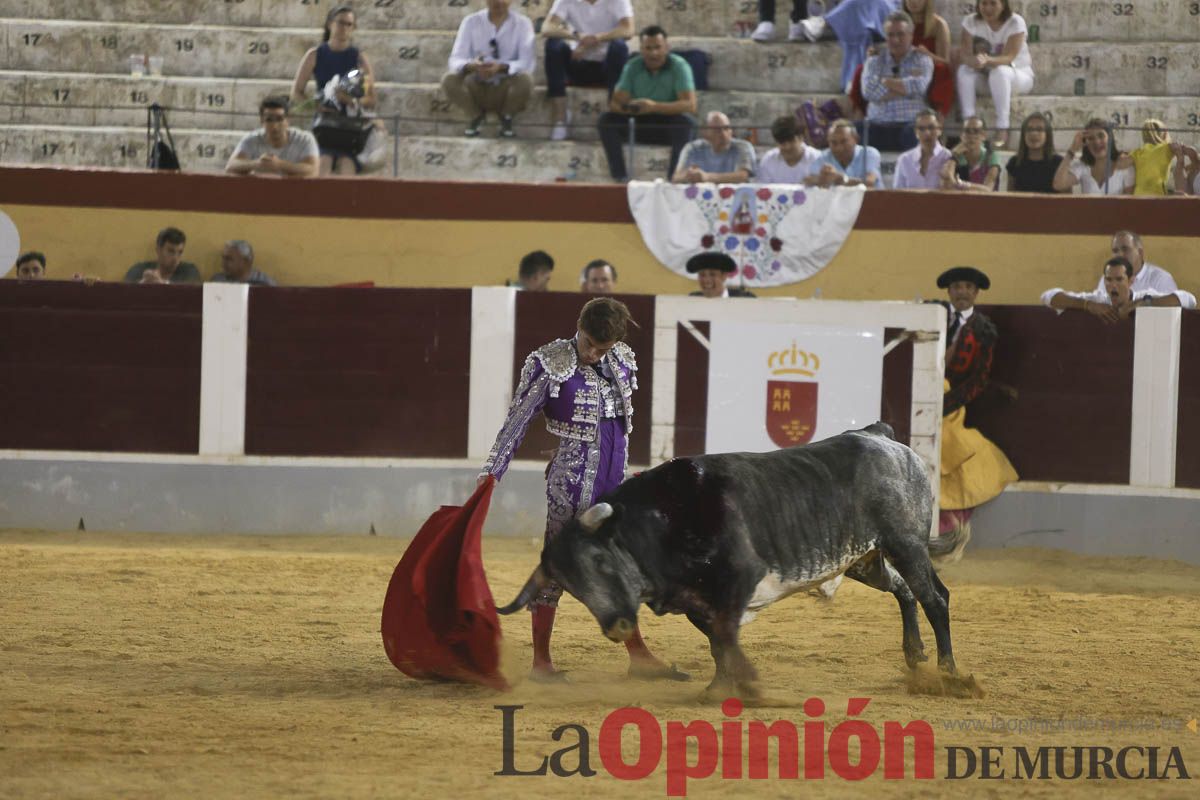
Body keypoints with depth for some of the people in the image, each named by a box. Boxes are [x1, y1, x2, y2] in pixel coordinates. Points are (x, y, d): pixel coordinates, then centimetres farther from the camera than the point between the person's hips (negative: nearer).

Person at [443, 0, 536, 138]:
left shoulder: (522, 23, -5)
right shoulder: (471, 22, -2)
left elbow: (528, 62, -17)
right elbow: (455, 60, -10)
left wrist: (502, 67, -37)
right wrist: (471, 66, -34)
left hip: (507, 88, -1)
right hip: (477, 87, 1)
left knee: (526, 79, -33)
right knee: (449, 79, -29)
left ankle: (506, 117, -2)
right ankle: (475, 116, 1)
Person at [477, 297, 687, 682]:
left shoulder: (622, 361, 6)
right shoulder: (549, 366, -11)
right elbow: (517, 421, -10)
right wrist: (491, 472, -13)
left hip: (611, 478, 6)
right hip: (572, 481, -6)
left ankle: (639, 656, 20)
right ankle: (541, 661, 4)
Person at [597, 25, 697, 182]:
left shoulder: (679, 66, -13)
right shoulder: (632, 67, -3)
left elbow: (690, 105, -24)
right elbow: (615, 103, -8)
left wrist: (655, 107, -38)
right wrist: (627, 107, -35)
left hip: (669, 125, -3)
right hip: (641, 124, 3)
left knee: (685, 122, -35)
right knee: (607, 119, -20)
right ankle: (619, 176, -21)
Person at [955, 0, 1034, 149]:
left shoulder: (1015, 22, -17)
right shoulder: (971, 22, -7)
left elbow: (1009, 58, -28)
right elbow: (966, 55, -16)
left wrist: (987, 60, -49)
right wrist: (974, 60, -42)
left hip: (1020, 75, -4)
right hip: (985, 75, 4)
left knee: (999, 71, -37)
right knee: (964, 70, -26)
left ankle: (1002, 131, -39)